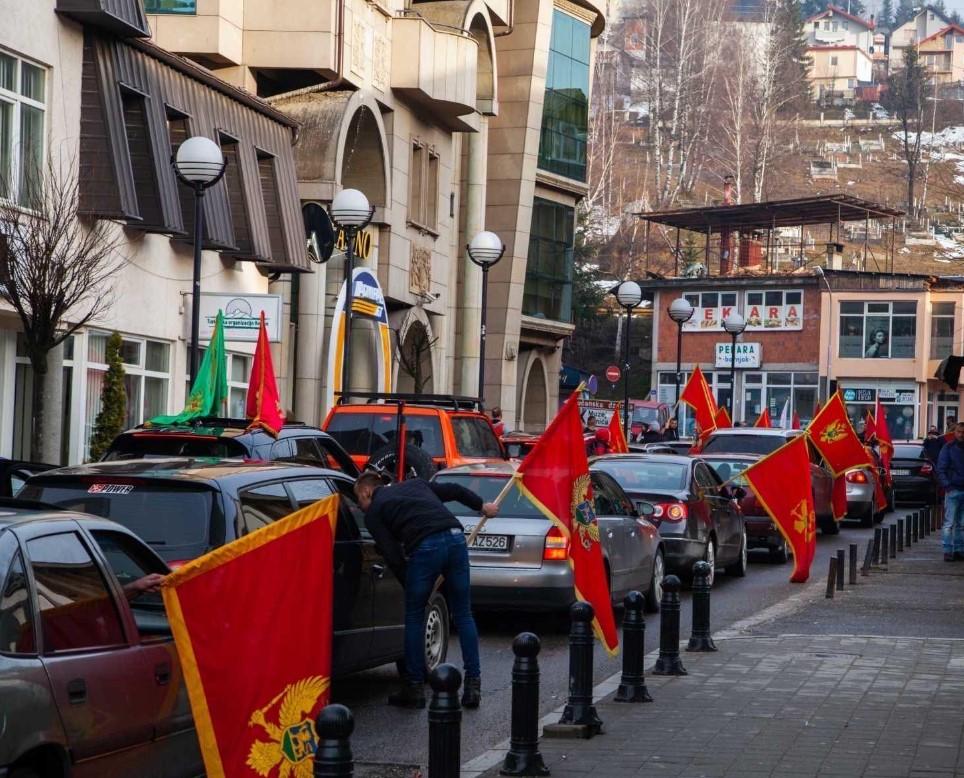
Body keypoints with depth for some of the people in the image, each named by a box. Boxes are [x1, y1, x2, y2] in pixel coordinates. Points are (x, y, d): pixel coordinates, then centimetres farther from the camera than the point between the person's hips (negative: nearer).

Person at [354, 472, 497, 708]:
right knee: (463, 615, 13)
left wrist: (408, 584, 15)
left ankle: (414, 688, 13)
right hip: (456, 536, 5)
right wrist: (481, 505, 41)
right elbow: (454, 490, 27)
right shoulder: (415, 484, 30)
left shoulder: (373, 513, 14)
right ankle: (473, 685, 9)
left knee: (414, 617, 11)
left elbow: (393, 555, 6)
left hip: (425, 547, -5)